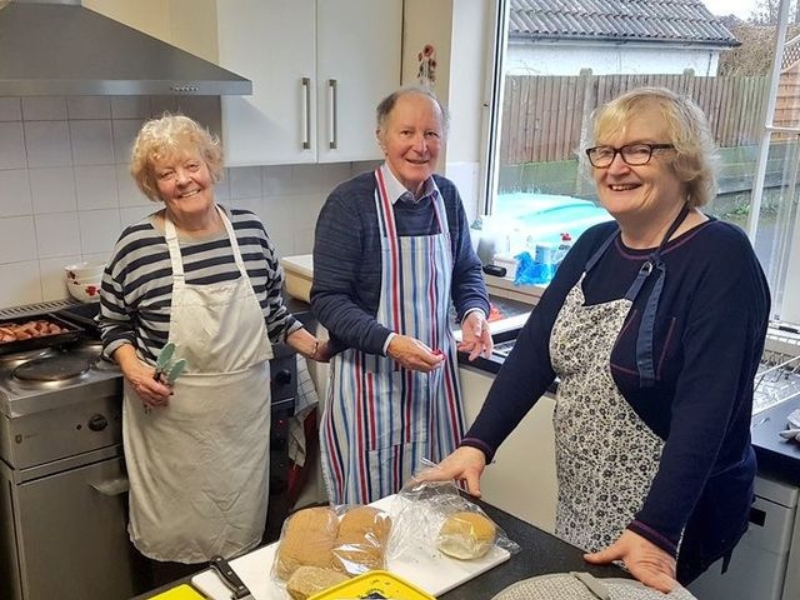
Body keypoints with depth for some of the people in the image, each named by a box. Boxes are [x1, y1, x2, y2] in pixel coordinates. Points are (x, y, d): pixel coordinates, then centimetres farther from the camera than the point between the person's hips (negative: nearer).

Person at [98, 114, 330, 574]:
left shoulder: (251, 230, -1)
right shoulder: (137, 245, -10)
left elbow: (273, 310, 11)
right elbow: (114, 323, 3)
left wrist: (316, 348, 1)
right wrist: (132, 367, -14)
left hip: (245, 411, 3)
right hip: (171, 418, -2)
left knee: (242, 534, 18)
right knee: (174, 536, 12)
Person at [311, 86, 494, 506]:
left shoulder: (447, 197, 3)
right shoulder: (350, 202, -14)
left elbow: (467, 271, 15)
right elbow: (327, 300, -13)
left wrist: (474, 311, -5)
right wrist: (390, 343, -24)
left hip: (435, 371, 5)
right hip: (369, 378, -5)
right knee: (368, 513, 8)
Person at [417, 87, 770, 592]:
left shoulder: (721, 258, -18)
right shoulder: (595, 245, 3)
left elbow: (707, 408, -25)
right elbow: (535, 349, 0)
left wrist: (656, 532, -30)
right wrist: (478, 444, -9)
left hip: (675, 516, -6)